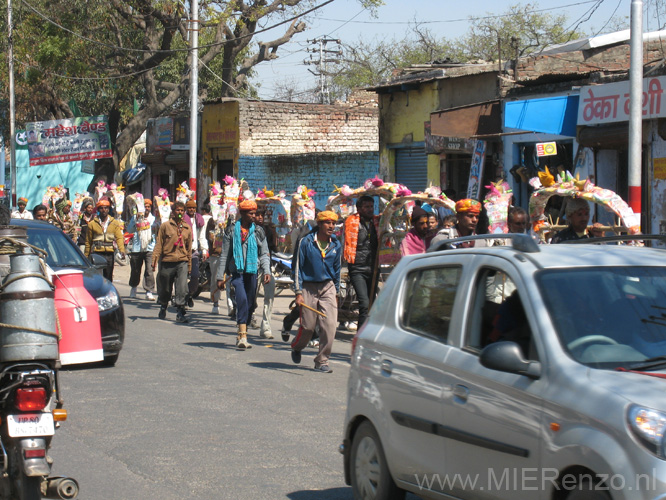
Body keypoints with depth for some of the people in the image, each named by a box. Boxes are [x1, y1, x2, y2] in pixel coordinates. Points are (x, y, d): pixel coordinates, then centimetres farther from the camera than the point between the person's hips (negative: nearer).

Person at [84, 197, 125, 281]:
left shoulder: (114, 223, 10)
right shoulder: (92, 224, 7)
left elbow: (119, 238, -1)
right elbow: (88, 242, 11)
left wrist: (122, 250, -18)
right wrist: (86, 257, 10)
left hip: (109, 254, 2)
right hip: (97, 253, -2)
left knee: (108, 278, 8)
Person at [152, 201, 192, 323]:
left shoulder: (187, 228, 10)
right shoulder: (165, 226, 2)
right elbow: (158, 244, 1)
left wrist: (189, 265, 17)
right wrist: (154, 261, -8)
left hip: (182, 262, 1)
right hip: (167, 261, -1)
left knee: (182, 289, -12)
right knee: (164, 289, 12)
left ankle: (180, 313, -9)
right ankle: (163, 309, 35)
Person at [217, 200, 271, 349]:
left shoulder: (258, 232, 10)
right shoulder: (232, 231, 6)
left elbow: (264, 254, 11)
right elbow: (225, 255, 8)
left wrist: (266, 271, -5)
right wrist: (220, 277, 6)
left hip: (252, 271, 3)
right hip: (237, 271, -3)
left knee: (250, 304, 5)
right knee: (242, 299, -21)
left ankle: (241, 337, 18)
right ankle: (243, 335, -25)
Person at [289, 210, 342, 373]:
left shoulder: (336, 245, 4)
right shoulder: (306, 242, -7)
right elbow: (298, 268, -4)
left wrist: (336, 292, 17)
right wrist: (298, 292, -8)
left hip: (328, 287, 3)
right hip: (309, 287, -3)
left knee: (330, 325, -10)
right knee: (307, 326, 2)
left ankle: (322, 361, 1)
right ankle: (296, 347, 36)